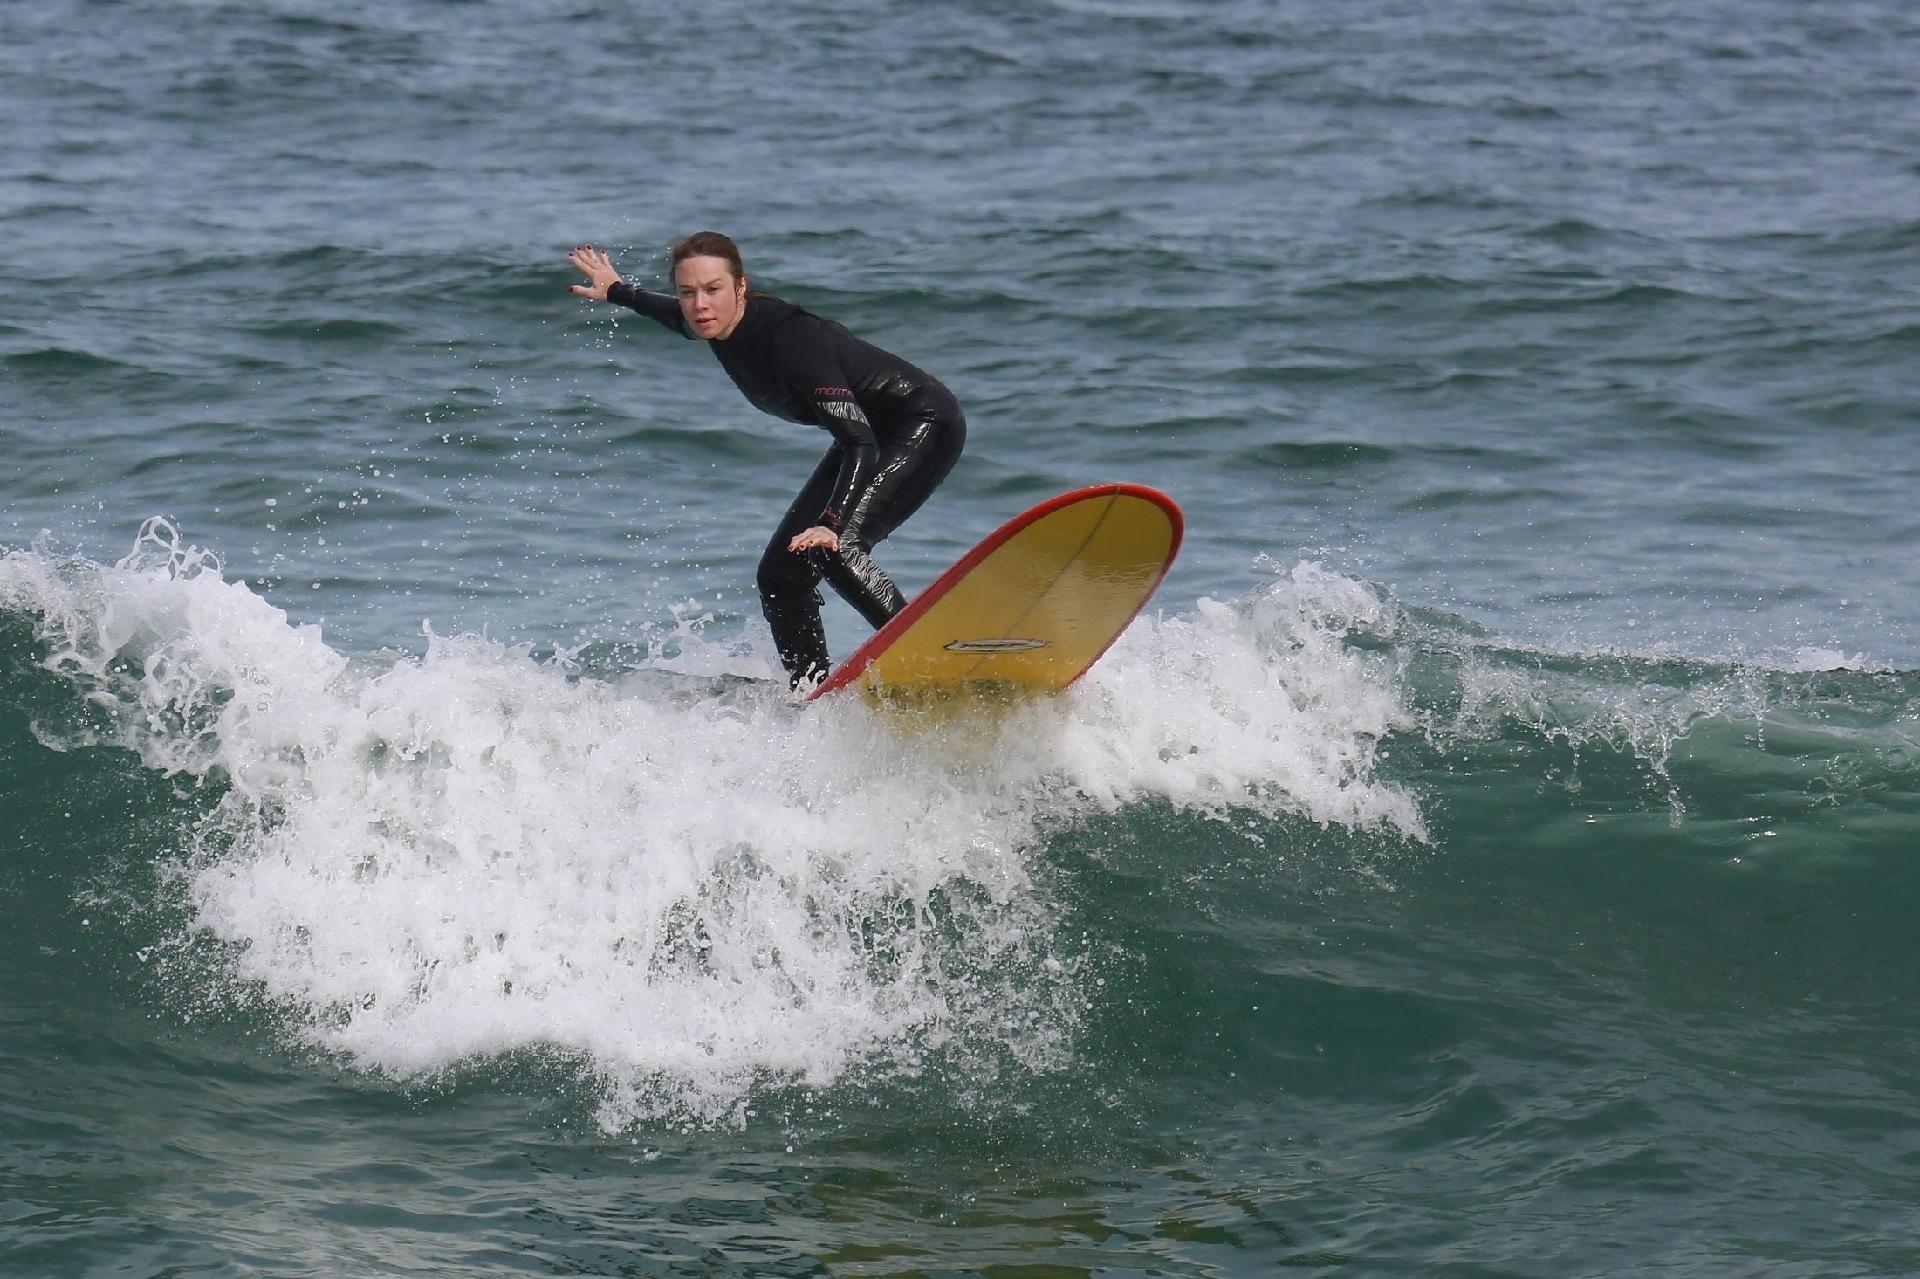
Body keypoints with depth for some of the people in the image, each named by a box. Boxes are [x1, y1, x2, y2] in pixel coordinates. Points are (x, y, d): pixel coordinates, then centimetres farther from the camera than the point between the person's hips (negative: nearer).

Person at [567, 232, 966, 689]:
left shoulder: (792, 338, -32)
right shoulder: (723, 325, -7)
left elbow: (859, 442, -37)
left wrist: (832, 525, -50)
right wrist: (616, 292, 35)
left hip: (927, 424, -9)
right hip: (867, 434, 9)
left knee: (834, 551, -29)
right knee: (780, 574, 2)